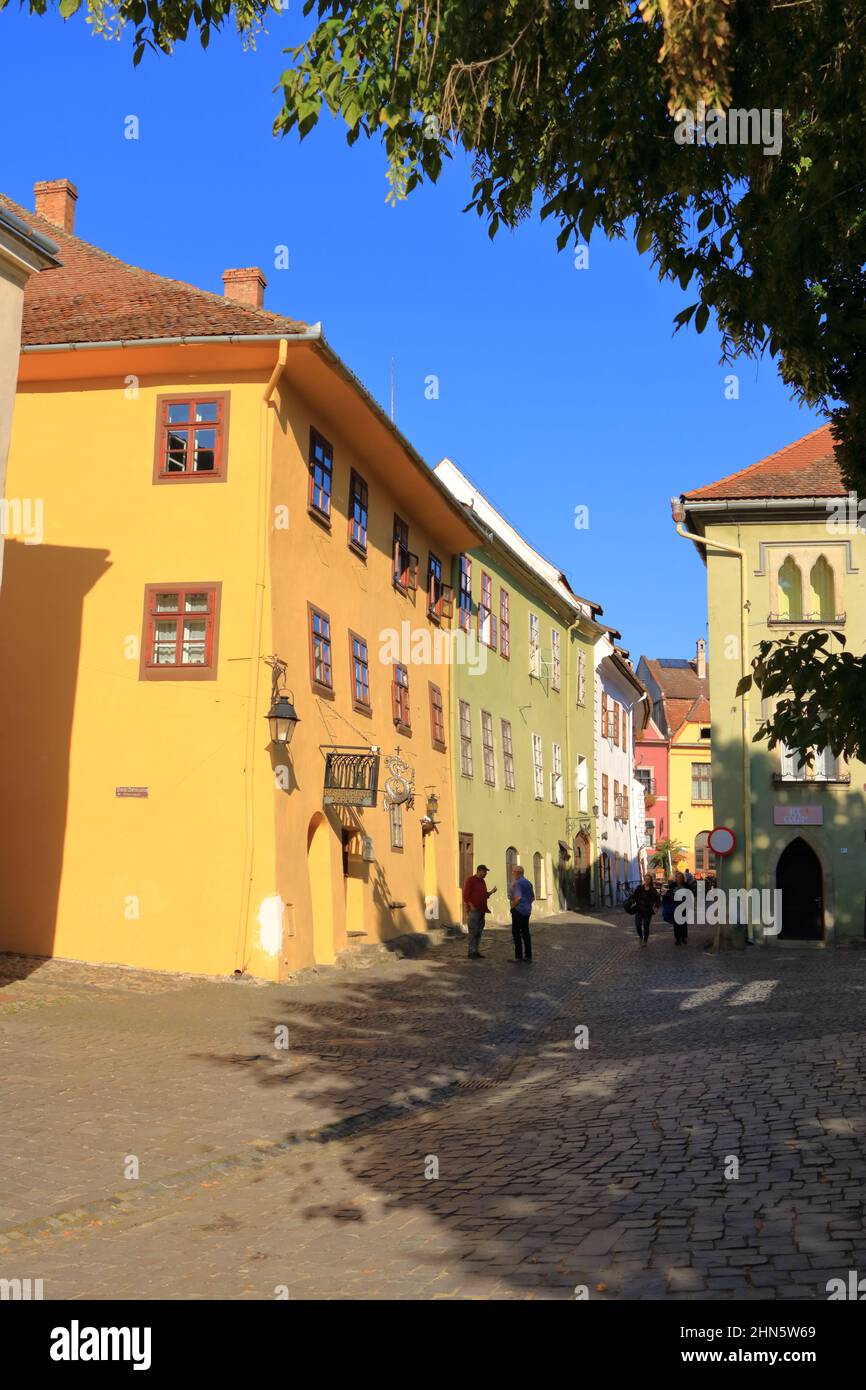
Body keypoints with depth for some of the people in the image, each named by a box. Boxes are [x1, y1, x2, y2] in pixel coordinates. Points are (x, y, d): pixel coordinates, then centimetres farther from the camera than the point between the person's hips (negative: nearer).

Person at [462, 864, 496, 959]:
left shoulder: (482, 881, 19)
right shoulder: (470, 880, -6)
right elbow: (465, 895, -11)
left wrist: (491, 892, 7)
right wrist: (471, 906, -19)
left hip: (482, 910, 8)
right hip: (474, 910, -8)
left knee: (479, 932, 8)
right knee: (473, 931, -8)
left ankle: (476, 951, 11)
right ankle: (472, 952, -7)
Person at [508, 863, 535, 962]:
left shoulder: (517, 883, -16)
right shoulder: (528, 882, 14)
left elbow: (518, 898, -28)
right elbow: (533, 897, 24)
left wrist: (513, 906, -15)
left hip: (518, 910, -9)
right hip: (527, 910, 9)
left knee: (516, 933, -6)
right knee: (525, 933, 12)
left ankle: (518, 956, -7)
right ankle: (528, 955, 14)